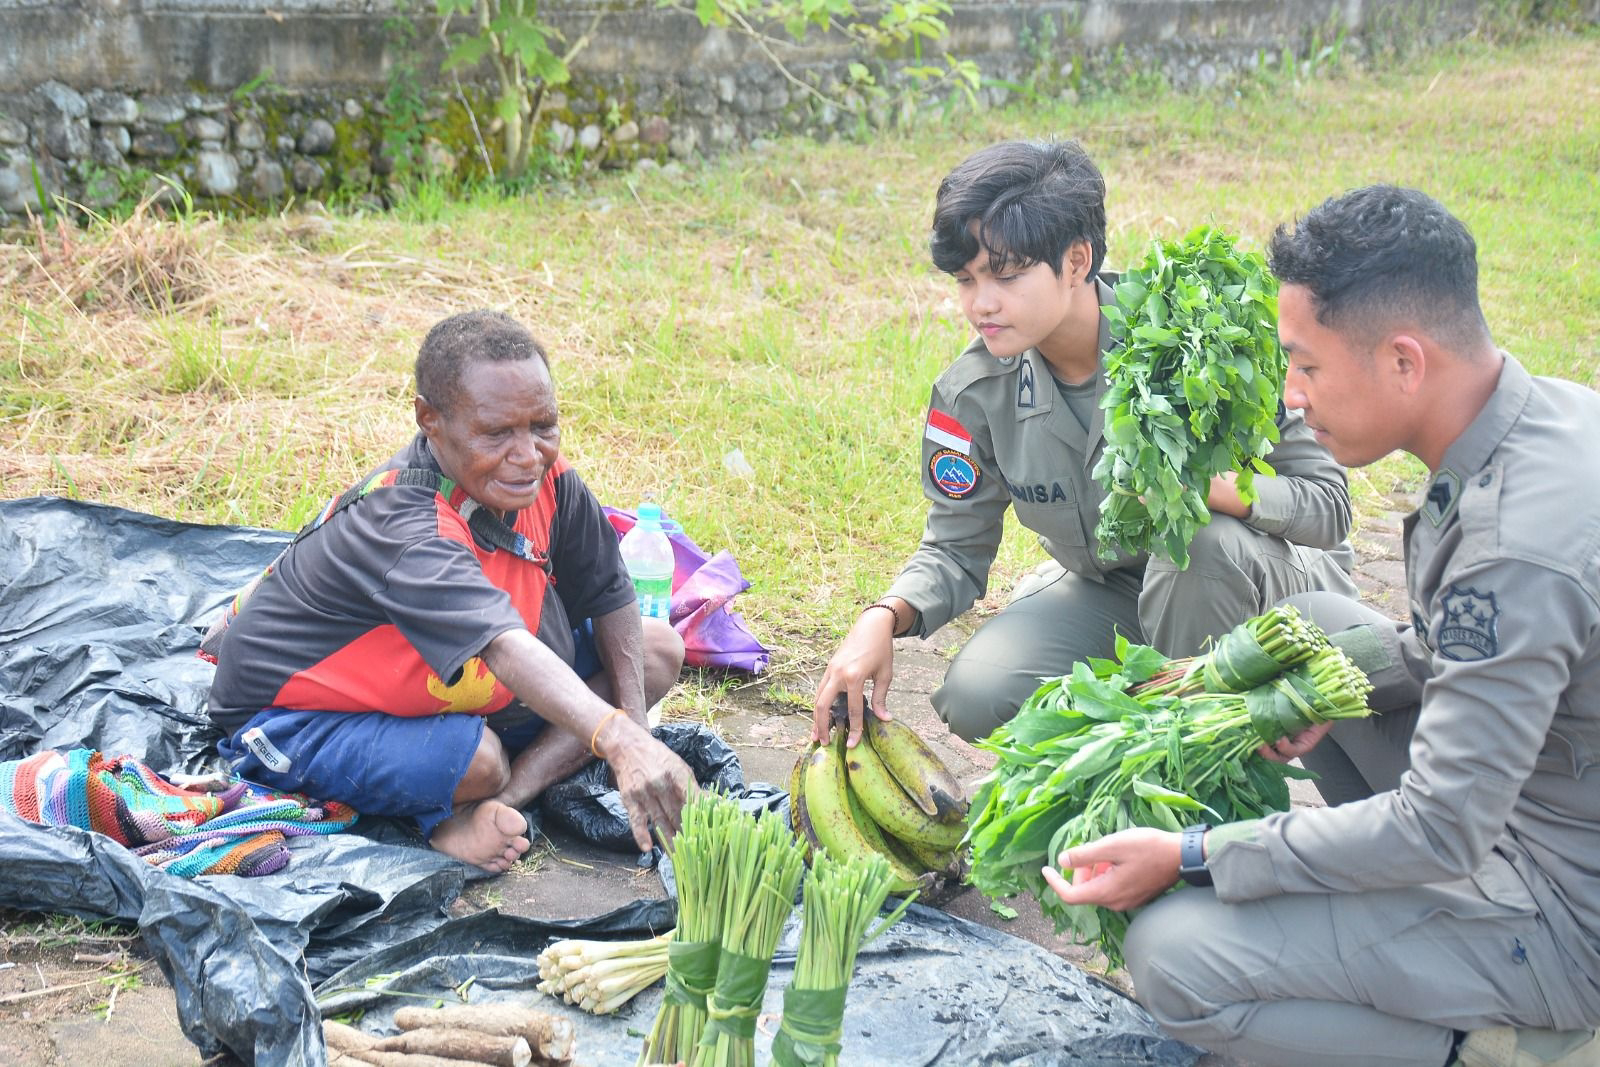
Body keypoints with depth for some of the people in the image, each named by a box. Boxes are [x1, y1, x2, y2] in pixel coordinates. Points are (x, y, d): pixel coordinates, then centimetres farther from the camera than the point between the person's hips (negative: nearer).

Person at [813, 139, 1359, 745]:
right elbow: (956, 551, -3)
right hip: (1110, 588, 3)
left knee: (1201, 539, -37)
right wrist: (883, 619, -24)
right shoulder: (974, 393, -12)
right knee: (976, 699, -20)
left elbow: (1328, 502, -23)